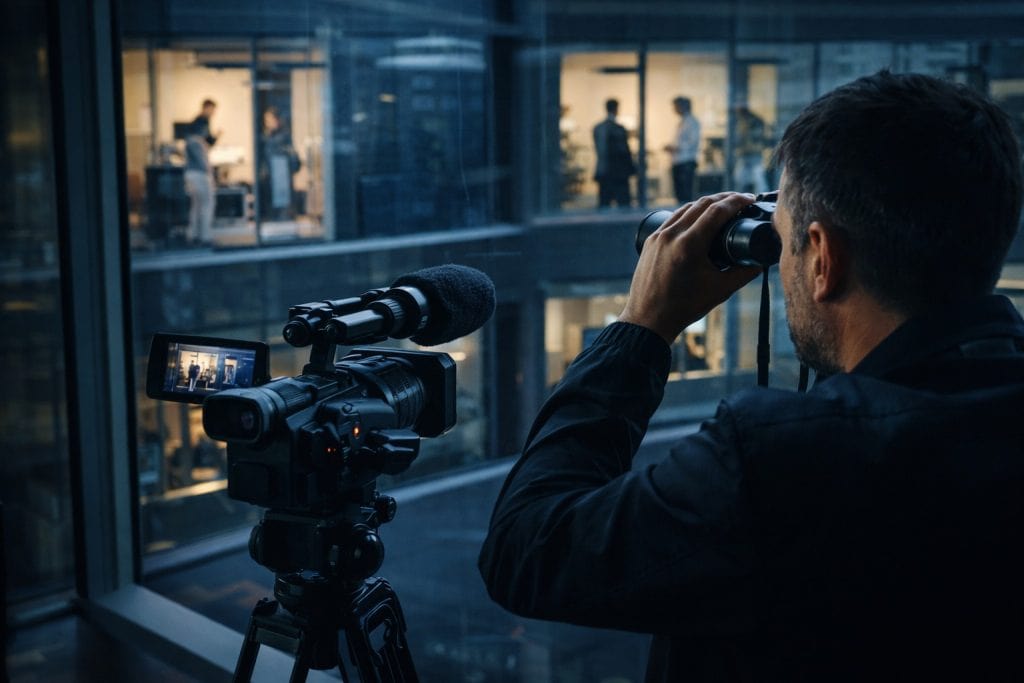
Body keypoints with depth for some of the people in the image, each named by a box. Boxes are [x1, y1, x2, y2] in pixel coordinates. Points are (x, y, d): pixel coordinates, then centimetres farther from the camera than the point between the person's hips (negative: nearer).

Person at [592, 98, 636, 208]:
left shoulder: (597, 128, 6)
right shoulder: (618, 129, -12)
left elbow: (598, 149, 10)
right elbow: (624, 151, -10)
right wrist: (632, 167, -1)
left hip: (602, 171, 6)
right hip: (619, 172, -6)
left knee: (603, 204, 7)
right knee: (623, 203, -3)